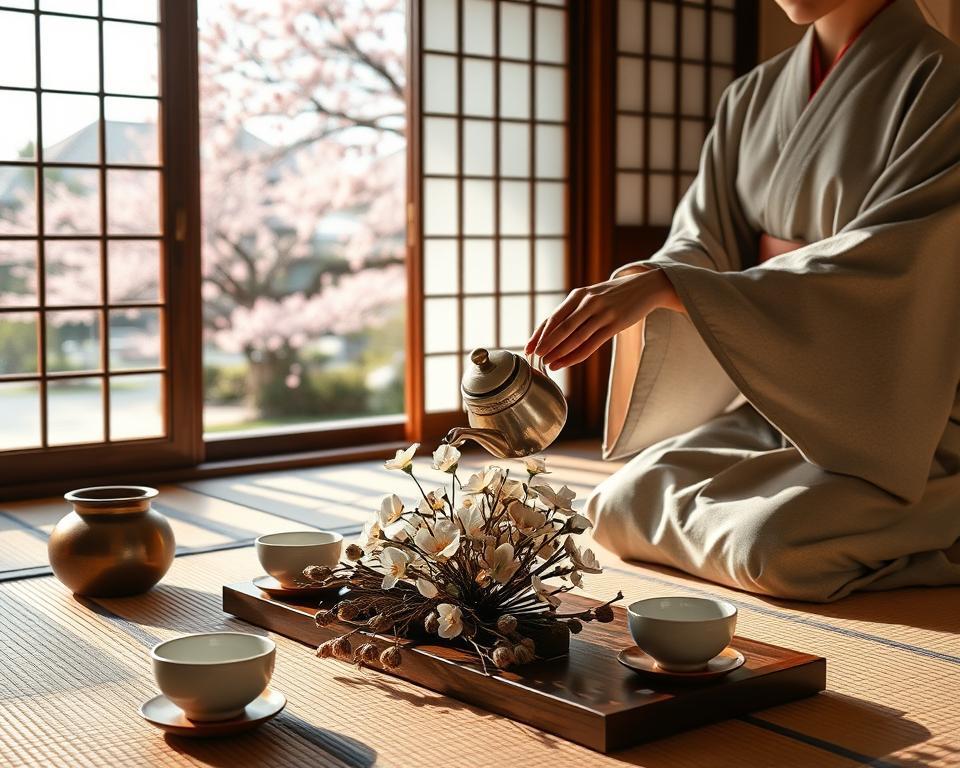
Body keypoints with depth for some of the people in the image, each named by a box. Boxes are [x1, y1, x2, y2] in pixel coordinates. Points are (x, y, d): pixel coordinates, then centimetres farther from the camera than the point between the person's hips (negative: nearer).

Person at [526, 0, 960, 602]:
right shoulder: (753, 98, 9)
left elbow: (879, 263, -24)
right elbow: (704, 239, 0)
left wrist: (663, 285, -32)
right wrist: (627, 293, -24)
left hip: (902, 421, -6)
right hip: (773, 403, 6)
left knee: (771, 544, -29)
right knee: (623, 505, -10)